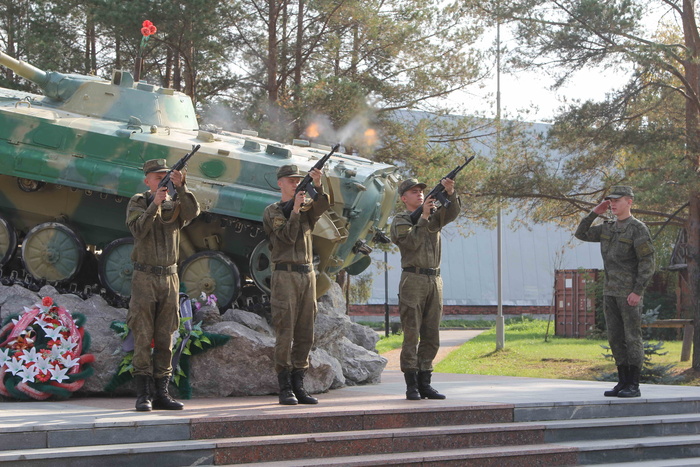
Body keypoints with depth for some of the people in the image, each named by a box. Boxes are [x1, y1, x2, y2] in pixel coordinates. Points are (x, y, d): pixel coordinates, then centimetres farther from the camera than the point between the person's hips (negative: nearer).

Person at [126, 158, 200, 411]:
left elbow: (193, 212, -11)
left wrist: (181, 187, -24)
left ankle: (161, 393, 9)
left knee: (165, 339, 5)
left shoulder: (175, 205, 10)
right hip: (144, 278, -4)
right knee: (143, 338, -6)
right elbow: (138, 229, -13)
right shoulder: (138, 202, 3)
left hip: (169, 278, 4)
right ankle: (143, 394, -5)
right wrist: (155, 204, -23)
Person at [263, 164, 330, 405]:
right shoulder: (272, 211, 4)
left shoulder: (306, 208, 16)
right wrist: (295, 210, -14)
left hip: (307, 274, 5)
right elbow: (287, 237, -8)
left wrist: (318, 186, -23)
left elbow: (322, 205, -6)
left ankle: (298, 385, 10)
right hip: (285, 274, -5)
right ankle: (285, 388, -6)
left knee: (305, 335, 5)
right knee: (285, 333, -7)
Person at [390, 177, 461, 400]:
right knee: (411, 335, -6)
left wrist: (450, 194, -19)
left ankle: (424, 383, 10)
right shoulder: (400, 221, 3)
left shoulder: (434, 216, 17)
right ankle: (411, 385, -5)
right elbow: (411, 242, -13)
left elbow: (452, 213, -1)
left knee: (431, 337, 6)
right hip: (413, 279, -5)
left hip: (435, 280, 6)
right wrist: (423, 217, -17)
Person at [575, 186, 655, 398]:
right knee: (615, 338, 8)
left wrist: (637, 292, -20)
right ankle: (623, 383, 13)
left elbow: (647, 262, -15)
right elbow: (581, 234, 19)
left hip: (630, 293, -8)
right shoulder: (608, 228, 13)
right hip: (610, 292, 8)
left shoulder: (638, 228, -11)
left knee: (632, 338, -4)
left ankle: (634, 386, -1)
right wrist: (594, 212, 8)